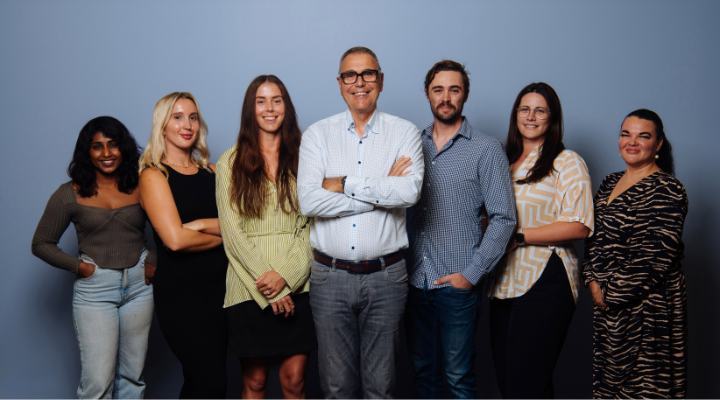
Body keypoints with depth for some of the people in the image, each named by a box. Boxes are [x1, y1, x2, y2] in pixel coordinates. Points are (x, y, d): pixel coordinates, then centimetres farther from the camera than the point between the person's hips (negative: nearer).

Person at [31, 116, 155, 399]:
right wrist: (78, 266, -6)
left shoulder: (141, 188, 5)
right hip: (94, 289, -2)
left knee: (132, 375, 10)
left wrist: (155, 264, -3)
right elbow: (41, 243, 6)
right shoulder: (70, 194, 0)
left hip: (138, 284, 2)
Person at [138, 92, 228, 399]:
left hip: (219, 285, 6)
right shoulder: (153, 175, -4)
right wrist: (221, 236, -2)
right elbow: (174, 239, -16)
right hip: (181, 292, -5)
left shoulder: (211, 172, 12)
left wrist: (202, 224, -14)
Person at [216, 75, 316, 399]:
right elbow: (231, 231, -1)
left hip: (298, 286, 1)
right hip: (249, 287, 0)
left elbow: (313, 224, 3)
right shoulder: (230, 162, 5)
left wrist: (286, 275, -11)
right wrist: (268, 286, -9)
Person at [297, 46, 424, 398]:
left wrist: (344, 184, -12)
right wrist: (383, 190, -12)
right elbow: (308, 201, -11)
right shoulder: (317, 135, 4)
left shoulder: (404, 133, 2)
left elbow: (410, 191, -16)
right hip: (330, 276, 1)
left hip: (386, 276, 0)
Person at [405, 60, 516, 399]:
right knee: (423, 369, 15)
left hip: (457, 285, -4)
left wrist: (471, 274, -11)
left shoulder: (486, 150, -3)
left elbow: (504, 218, -7)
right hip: (415, 281, 4)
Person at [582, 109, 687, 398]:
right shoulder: (610, 183, 13)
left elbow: (656, 255, -17)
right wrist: (593, 282, 1)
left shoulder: (667, 190, -10)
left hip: (646, 305, -7)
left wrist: (613, 293, -14)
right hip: (607, 303, 8)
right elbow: (595, 236, 15)